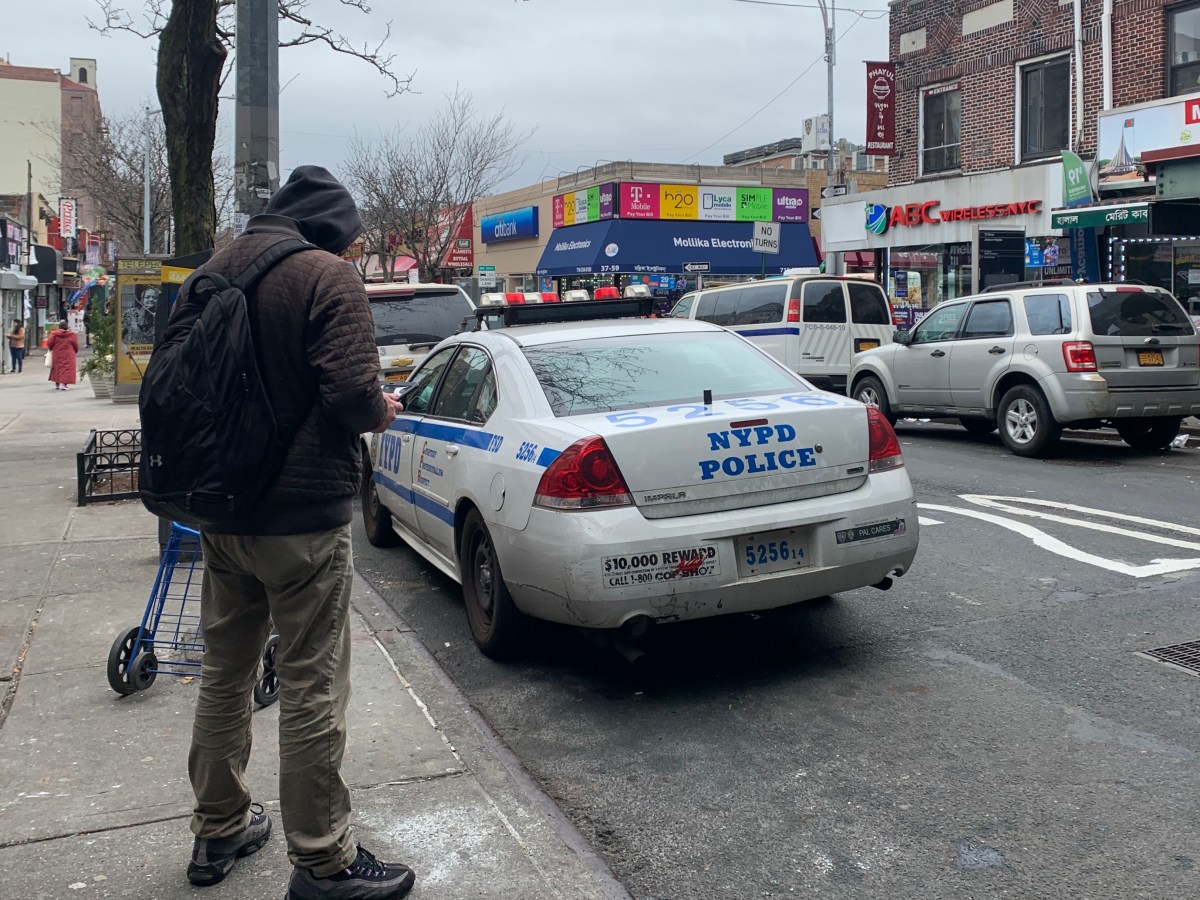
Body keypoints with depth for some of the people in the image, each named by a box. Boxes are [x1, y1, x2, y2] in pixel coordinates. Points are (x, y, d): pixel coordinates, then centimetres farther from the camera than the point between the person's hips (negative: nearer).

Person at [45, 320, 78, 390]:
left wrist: (51, 349, 16)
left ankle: (57, 384, 22)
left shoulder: (54, 334, -3)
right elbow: (76, 346, -1)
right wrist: (74, 351, 17)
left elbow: (49, 344, -4)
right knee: (66, 369, -2)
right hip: (68, 356, -2)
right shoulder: (71, 334, -4)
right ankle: (64, 384, -14)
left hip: (57, 355, 2)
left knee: (57, 369, 15)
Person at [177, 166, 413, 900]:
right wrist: (382, 412, -2)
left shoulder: (217, 270, 7)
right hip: (302, 518, -7)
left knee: (226, 676, 19)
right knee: (313, 692, 1)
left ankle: (219, 831, 34)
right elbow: (353, 391, -22)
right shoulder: (329, 277, -14)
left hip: (222, 515, 8)